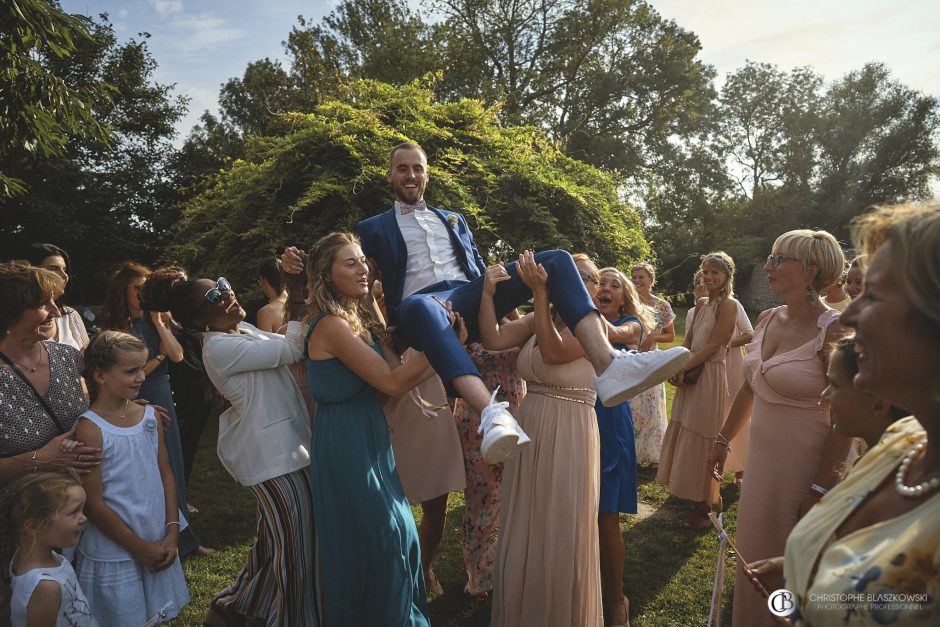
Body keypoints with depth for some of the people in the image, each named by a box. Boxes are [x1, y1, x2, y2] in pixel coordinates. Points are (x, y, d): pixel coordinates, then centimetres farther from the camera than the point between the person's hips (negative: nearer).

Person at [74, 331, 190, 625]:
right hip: (114, 554, -5)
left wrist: (172, 532, -3)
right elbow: (94, 504, -16)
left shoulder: (148, 415, 0)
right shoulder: (90, 429, -17)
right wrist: (141, 548, -12)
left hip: (159, 545, 6)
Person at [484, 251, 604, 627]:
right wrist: (488, 292, -16)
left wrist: (539, 291, -27)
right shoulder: (537, 318, 6)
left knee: (561, 531, 8)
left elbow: (553, 351, -25)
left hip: (568, 436, -6)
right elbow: (492, 340, -5)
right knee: (524, 529, 18)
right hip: (528, 430, 6)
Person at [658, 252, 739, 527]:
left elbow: (714, 345, -17)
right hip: (691, 374, 8)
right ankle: (701, 495, 32)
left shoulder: (728, 304, -12)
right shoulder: (701, 304, 11)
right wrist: (677, 368, -5)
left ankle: (705, 505, 14)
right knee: (685, 434, 14)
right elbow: (689, 339, 10)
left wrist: (683, 368, -17)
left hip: (710, 374, -8)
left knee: (702, 438, 0)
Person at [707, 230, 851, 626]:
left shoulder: (833, 330, -19)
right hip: (760, 458, 7)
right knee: (753, 553, 20)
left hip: (803, 467, -7)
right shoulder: (767, 319, 3)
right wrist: (722, 441, 18)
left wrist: (821, 489, -18)